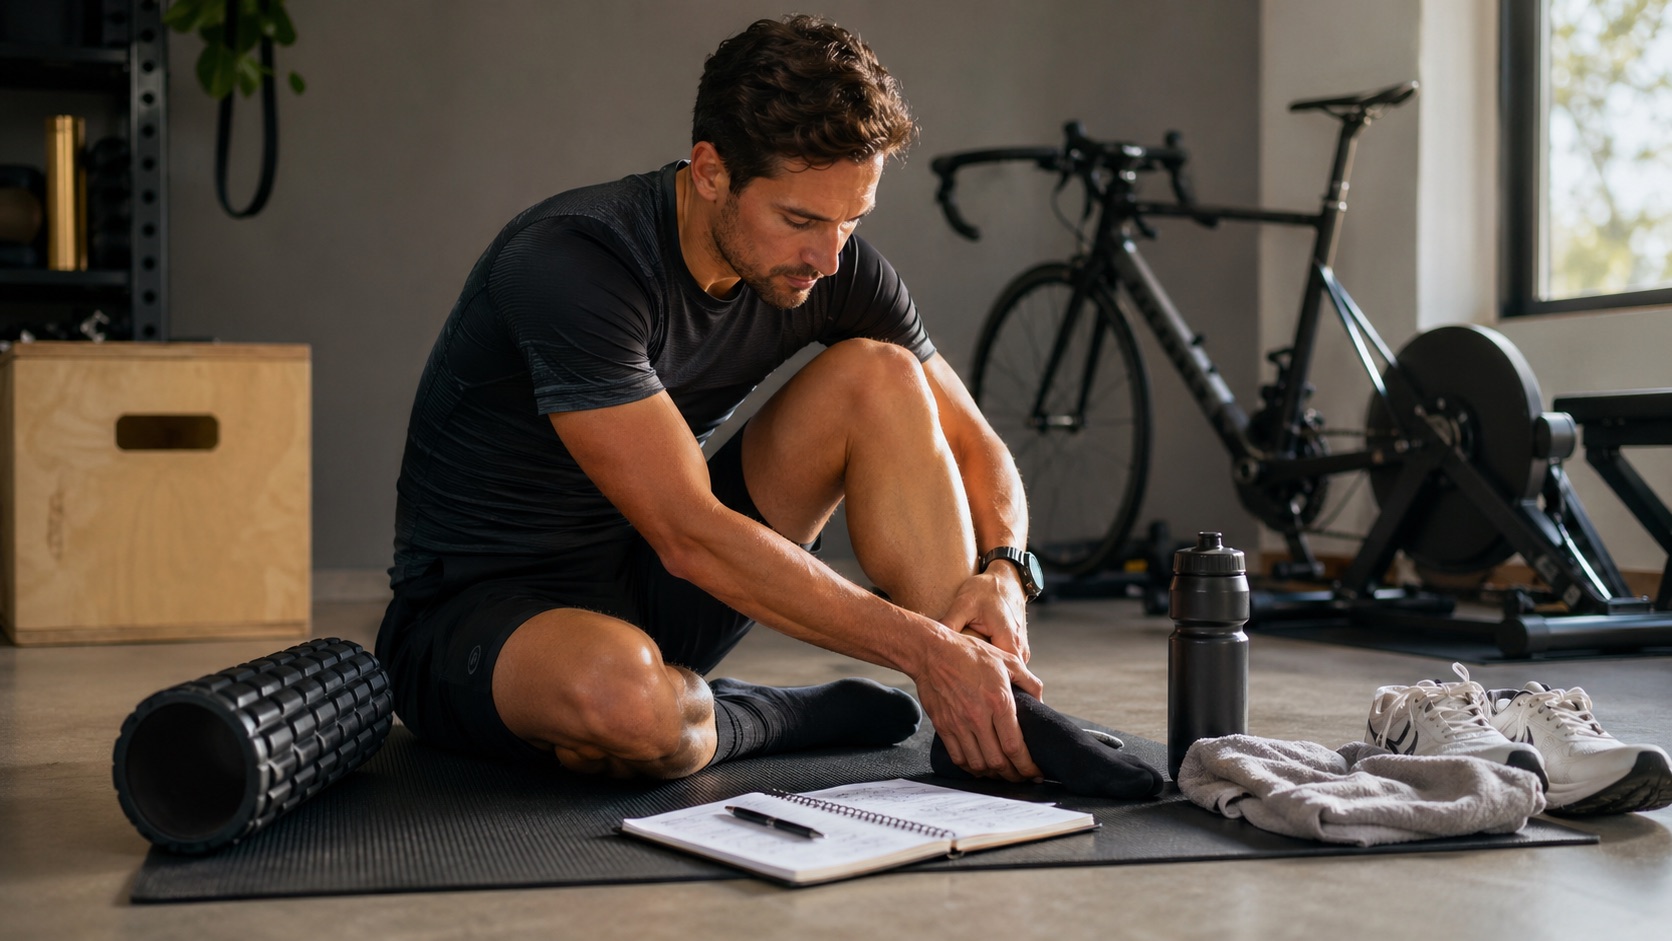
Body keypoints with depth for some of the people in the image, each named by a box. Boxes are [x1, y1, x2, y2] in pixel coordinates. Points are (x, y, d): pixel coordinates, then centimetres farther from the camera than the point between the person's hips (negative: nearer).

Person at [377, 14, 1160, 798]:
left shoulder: (831, 267, -6)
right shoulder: (567, 264, -27)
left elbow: (977, 447, 2)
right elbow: (690, 536, -32)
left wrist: (1004, 572, -21)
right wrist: (923, 648, -32)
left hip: (650, 589, 6)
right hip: (478, 612, -6)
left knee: (879, 375, -11)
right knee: (619, 695, -43)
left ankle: (987, 723, -18)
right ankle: (766, 720, -8)